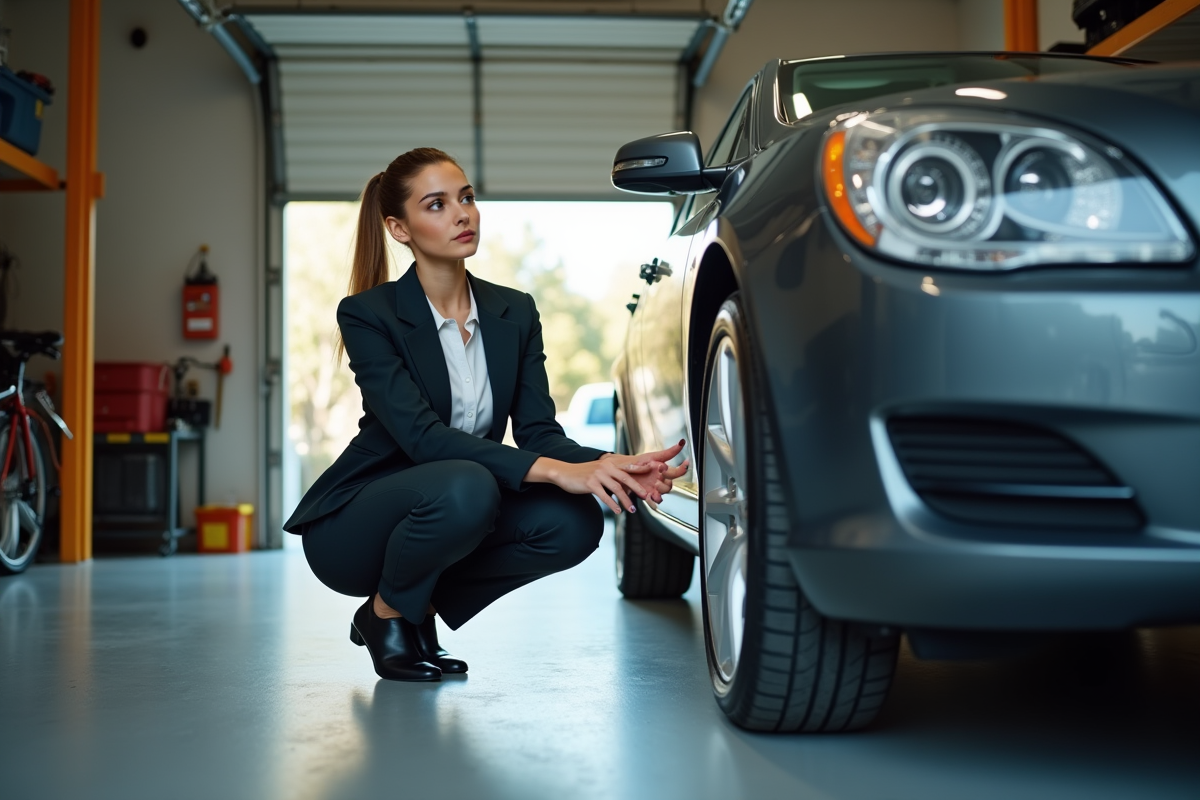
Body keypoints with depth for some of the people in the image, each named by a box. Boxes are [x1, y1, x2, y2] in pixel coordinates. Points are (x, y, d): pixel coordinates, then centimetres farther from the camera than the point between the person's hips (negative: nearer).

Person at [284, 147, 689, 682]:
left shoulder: (514, 313, 0)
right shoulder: (367, 315, -16)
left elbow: (538, 431, -6)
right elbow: (423, 436, -28)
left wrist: (612, 466, -28)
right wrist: (555, 471, -38)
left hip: (444, 515, 5)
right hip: (351, 529, -5)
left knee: (573, 522, -22)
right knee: (464, 488, -37)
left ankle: (423, 604, 1)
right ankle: (386, 613, -6)